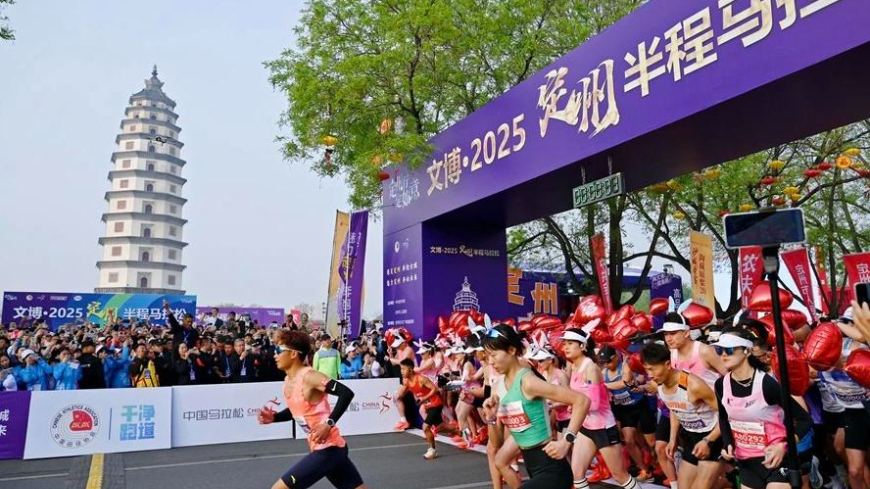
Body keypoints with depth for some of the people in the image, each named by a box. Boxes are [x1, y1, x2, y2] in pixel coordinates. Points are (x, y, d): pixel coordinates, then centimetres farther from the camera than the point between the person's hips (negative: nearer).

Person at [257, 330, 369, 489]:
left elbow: (346, 393, -25)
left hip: (329, 449, -9)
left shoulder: (308, 376, -18)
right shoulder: (288, 381, 8)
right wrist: (274, 417, 7)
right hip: (328, 448, 9)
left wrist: (329, 423, -26)